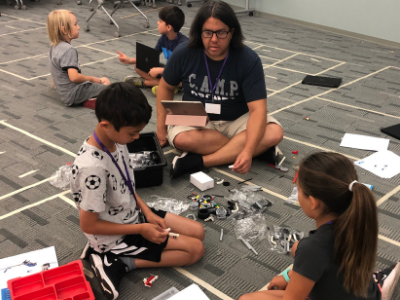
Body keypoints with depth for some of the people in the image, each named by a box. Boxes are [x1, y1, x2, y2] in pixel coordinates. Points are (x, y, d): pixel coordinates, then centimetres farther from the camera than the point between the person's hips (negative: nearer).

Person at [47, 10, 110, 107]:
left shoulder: (55, 47, 9)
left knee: (105, 81, 18)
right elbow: (74, 77, -30)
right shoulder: (69, 50, -22)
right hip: (73, 96, -10)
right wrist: (91, 79, -14)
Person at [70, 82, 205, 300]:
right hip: (116, 237, -8)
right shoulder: (92, 167, -34)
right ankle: (118, 263, -4)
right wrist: (141, 229, -18)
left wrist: (147, 212, -4)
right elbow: (88, 225, -24)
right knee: (195, 249, -5)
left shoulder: (116, 140, -9)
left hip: (133, 216, 8)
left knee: (197, 231, 9)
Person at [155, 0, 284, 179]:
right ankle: (260, 149, -21)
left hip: (237, 122, 0)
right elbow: (166, 87, 6)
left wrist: (248, 151, -40)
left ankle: (198, 161, -28)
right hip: (196, 121, 1)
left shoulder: (249, 60, -19)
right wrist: (161, 126, -1)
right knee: (180, 138, -34)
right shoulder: (184, 54, -12)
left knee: (274, 132, -29)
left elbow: (257, 109, -25)